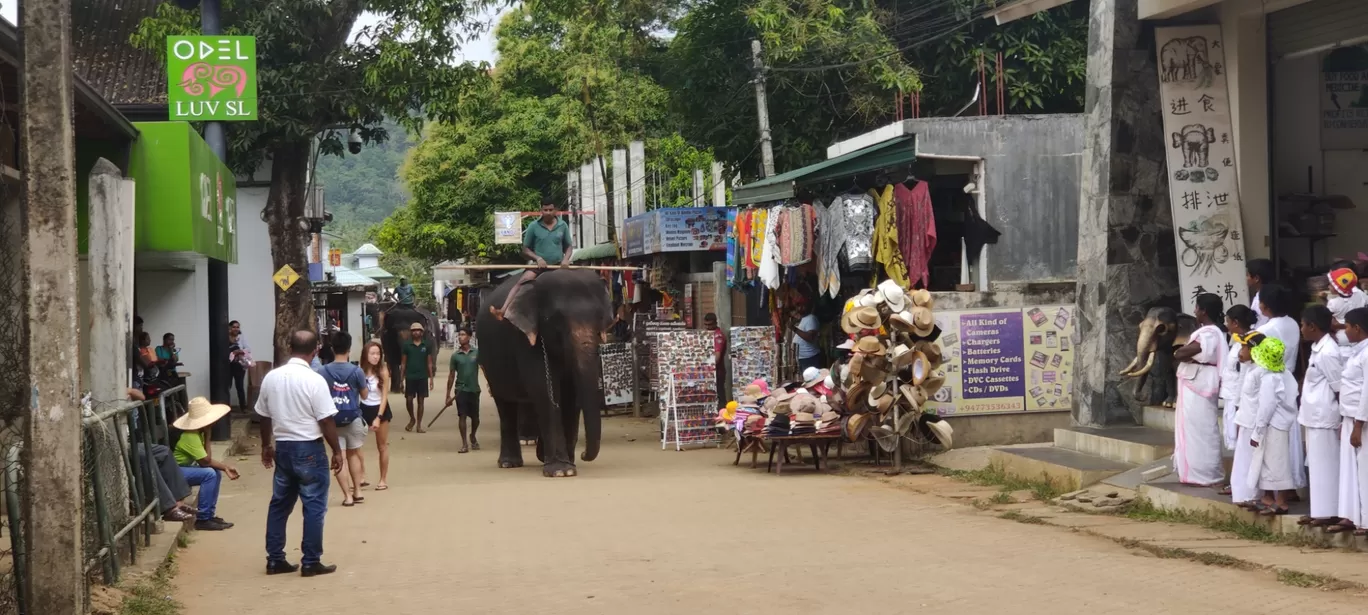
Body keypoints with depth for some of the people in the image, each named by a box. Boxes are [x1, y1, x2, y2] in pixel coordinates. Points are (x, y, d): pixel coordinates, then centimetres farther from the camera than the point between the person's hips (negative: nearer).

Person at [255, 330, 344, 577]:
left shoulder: (271, 377, 2)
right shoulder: (314, 380, -15)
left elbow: (264, 416, 11)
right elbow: (326, 421, -15)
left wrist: (266, 446, 24)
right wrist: (337, 451, -4)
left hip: (283, 447, 6)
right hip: (309, 449, -6)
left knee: (279, 504, 14)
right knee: (314, 506, 3)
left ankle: (274, 559, 19)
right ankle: (311, 562, 5)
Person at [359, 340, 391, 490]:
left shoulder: (383, 371, -12)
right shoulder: (360, 371, -7)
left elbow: (384, 396, -11)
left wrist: (378, 417, -17)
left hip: (380, 409, -2)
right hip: (364, 409, 2)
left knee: (382, 446, 8)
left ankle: (383, 479, 17)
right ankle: (361, 476, 2)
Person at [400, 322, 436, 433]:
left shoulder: (427, 345, 3)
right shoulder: (406, 345, 2)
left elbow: (429, 363, 6)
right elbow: (403, 363, 5)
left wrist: (431, 378, 1)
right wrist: (401, 379, 1)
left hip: (422, 377, 0)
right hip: (410, 377, 0)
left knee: (421, 401, 4)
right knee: (409, 400, -3)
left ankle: (419, 425, 11)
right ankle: (412, 419, 23)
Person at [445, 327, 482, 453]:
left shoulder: (477, 352, 0)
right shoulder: (455, 355, 2)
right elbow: (452, 375, 5)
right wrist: (448, 395, 4)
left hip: (474, 389, 0)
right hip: (461, 389, 0)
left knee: (475, 417, 9)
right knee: (462, 416, -5)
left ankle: (473, 437, 35)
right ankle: (465, 444, -1)